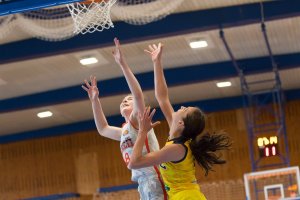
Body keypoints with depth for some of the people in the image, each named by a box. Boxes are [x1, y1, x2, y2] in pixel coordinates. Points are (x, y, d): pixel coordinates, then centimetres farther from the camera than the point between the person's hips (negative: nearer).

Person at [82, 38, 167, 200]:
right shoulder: (124, 131, 24)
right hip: (143, 182, 9)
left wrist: (122, 64, -20)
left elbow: (138, 94, -16)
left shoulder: (138, 120, 0)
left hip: (153, 179, -9)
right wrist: (95, 99, 30)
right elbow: (103, 129, 39)